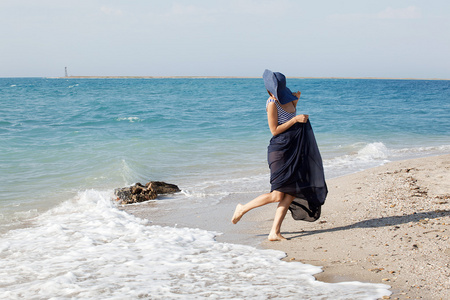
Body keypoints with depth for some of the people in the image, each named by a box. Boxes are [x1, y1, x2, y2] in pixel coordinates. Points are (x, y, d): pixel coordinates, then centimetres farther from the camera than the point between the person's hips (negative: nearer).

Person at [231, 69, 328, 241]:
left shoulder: (288, 99, 9)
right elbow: (275, 130, -16)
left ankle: (275, 233, 5)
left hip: (293, 150, 8)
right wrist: (295, 119, -18)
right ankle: (243, 209, 11)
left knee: (292, 193, 2)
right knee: (277, 195, -10)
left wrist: (296, 101, 11)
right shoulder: (272, 103, -14)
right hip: (280, 151, -8)